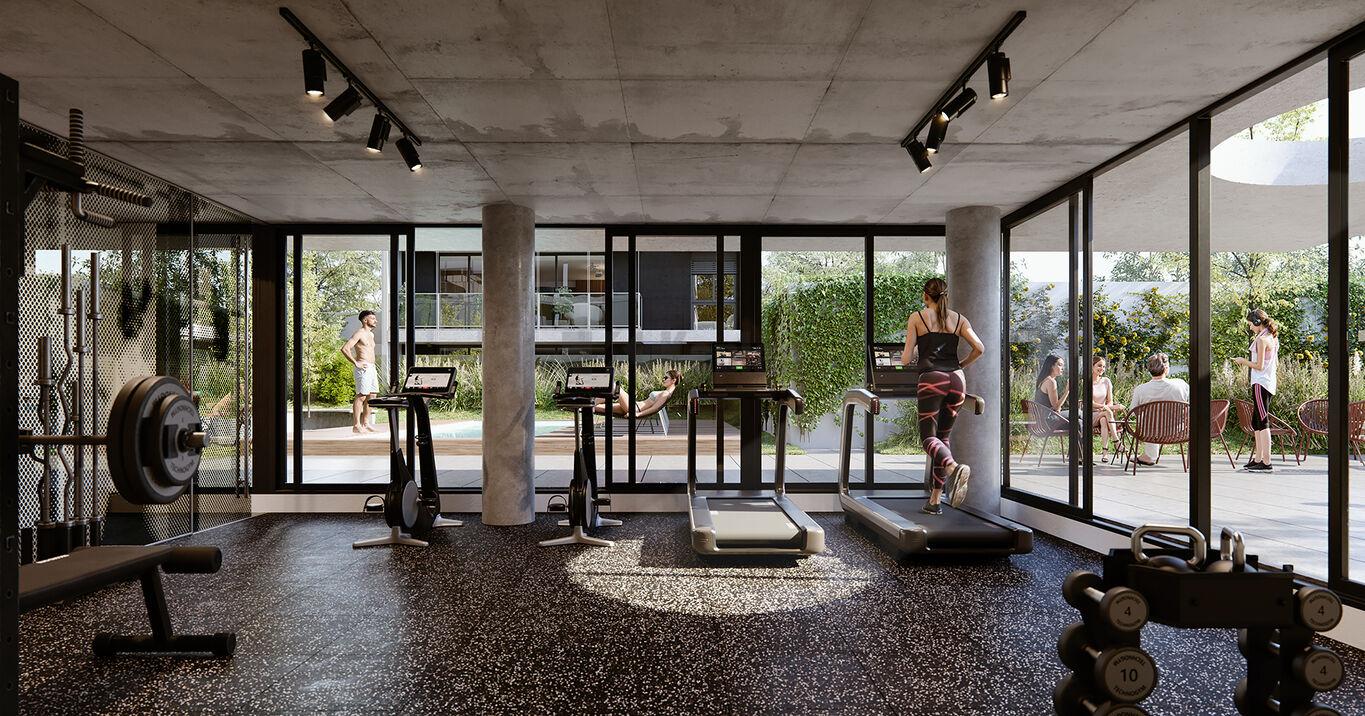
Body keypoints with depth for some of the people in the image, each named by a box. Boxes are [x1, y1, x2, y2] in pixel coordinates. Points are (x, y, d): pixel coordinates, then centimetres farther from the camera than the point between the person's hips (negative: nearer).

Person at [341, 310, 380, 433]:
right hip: (363, 368, -9)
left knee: (372, 395, 10)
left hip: (372, 368, 9)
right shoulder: (359, 333, -8)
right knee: (361, 396, -9)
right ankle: (356, 425, -7)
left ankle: (365, 423, 16)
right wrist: (356, 363, -18)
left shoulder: (371, 335, 19)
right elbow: (345, 349, -19)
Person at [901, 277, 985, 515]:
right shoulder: (958, 319, 15)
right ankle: (935, 500, 11)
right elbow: (979, 348, 6)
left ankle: (954, 467, -37)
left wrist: (909, 356, 26)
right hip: (956, 380, 4)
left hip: (932, 379, -4)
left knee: (929, 436, -3)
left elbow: (906, 359, 3)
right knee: (943, 437, 12)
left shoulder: (917, 318, 6)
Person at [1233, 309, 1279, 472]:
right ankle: (1258, 459, 18)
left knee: (1263, 421, -9)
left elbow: (1259, 366, -16)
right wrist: (1248, 362, 21)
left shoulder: (1261, 339, -14)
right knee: (1256, 422, 14)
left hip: (1261, 383, -10)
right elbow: (1276, 364, 21)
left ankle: (1266, 462, -10)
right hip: (1269, 383, 10)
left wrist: (1243, 361, -1)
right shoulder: (1272, 338, 15)